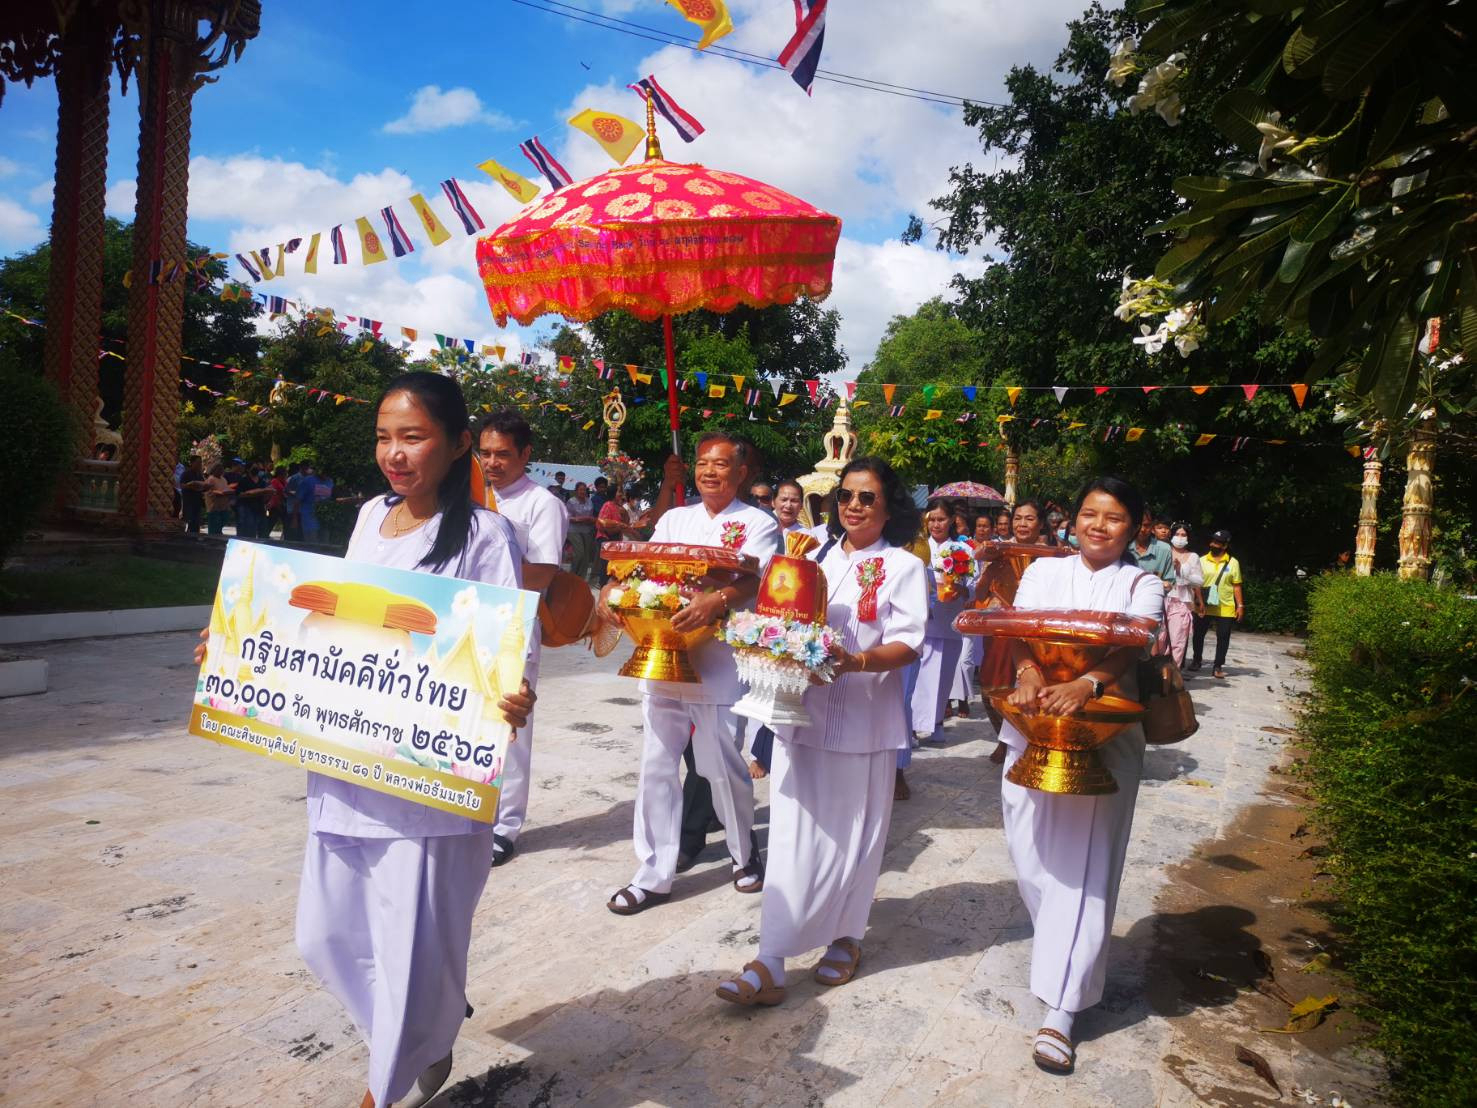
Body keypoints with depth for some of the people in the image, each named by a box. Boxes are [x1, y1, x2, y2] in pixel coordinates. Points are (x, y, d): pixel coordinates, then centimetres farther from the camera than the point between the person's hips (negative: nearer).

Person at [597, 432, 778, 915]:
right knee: (656, 766, 7)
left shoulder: (758, 524, 1)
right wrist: (612, 588, -14)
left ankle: (744, 854, 32)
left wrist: (718, 600, -36)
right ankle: (653, 875, 18)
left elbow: (754, 580, -16)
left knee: (723, 766, 5)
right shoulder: (674, 518, 15)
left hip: (717, 662, -4)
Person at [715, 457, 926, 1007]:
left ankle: (845, 938, 30)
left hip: (863, 720, -3)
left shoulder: (904, 568, -1)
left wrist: (857, 662, -26)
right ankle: (770, 963, 4)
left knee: (850, 834, 9)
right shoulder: (816, 558, 14)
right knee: (792, 837, 2)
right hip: (801, 710, 3)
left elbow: (908, 645, -10)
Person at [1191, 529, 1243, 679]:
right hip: (1204, 607, 1)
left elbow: (1236, 586, 3)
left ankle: (1218, 667, 12)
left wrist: (1240, 605, -2)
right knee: (1198, 634, 9)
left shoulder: (1233, 563, 1)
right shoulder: (1202, 561, 2)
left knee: (1223, 638, 2)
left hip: (1225, 609, -1)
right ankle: (1197, 660, 29)